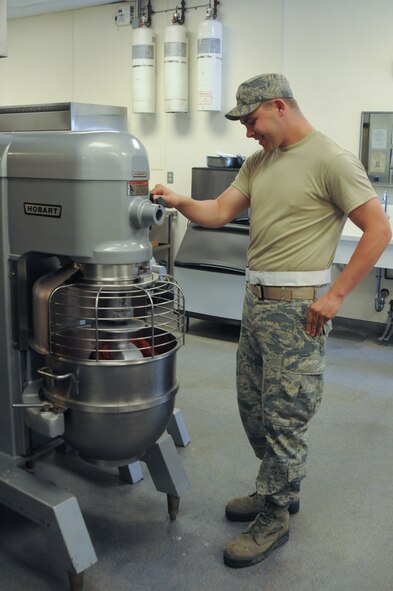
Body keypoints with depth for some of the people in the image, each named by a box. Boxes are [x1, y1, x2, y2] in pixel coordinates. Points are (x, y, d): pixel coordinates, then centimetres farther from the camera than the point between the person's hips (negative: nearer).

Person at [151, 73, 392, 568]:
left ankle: (273, 519, 19)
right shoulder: (258, 161, 14)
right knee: (252, 406, 17)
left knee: (284, 416, 1)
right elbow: (220, 212, 11)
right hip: (255, 299, 9)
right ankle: (282, 490, 37)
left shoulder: (330, 160, -11)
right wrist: (181, 203, -8)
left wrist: (335, 295, -16)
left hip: (296, 307, -9)